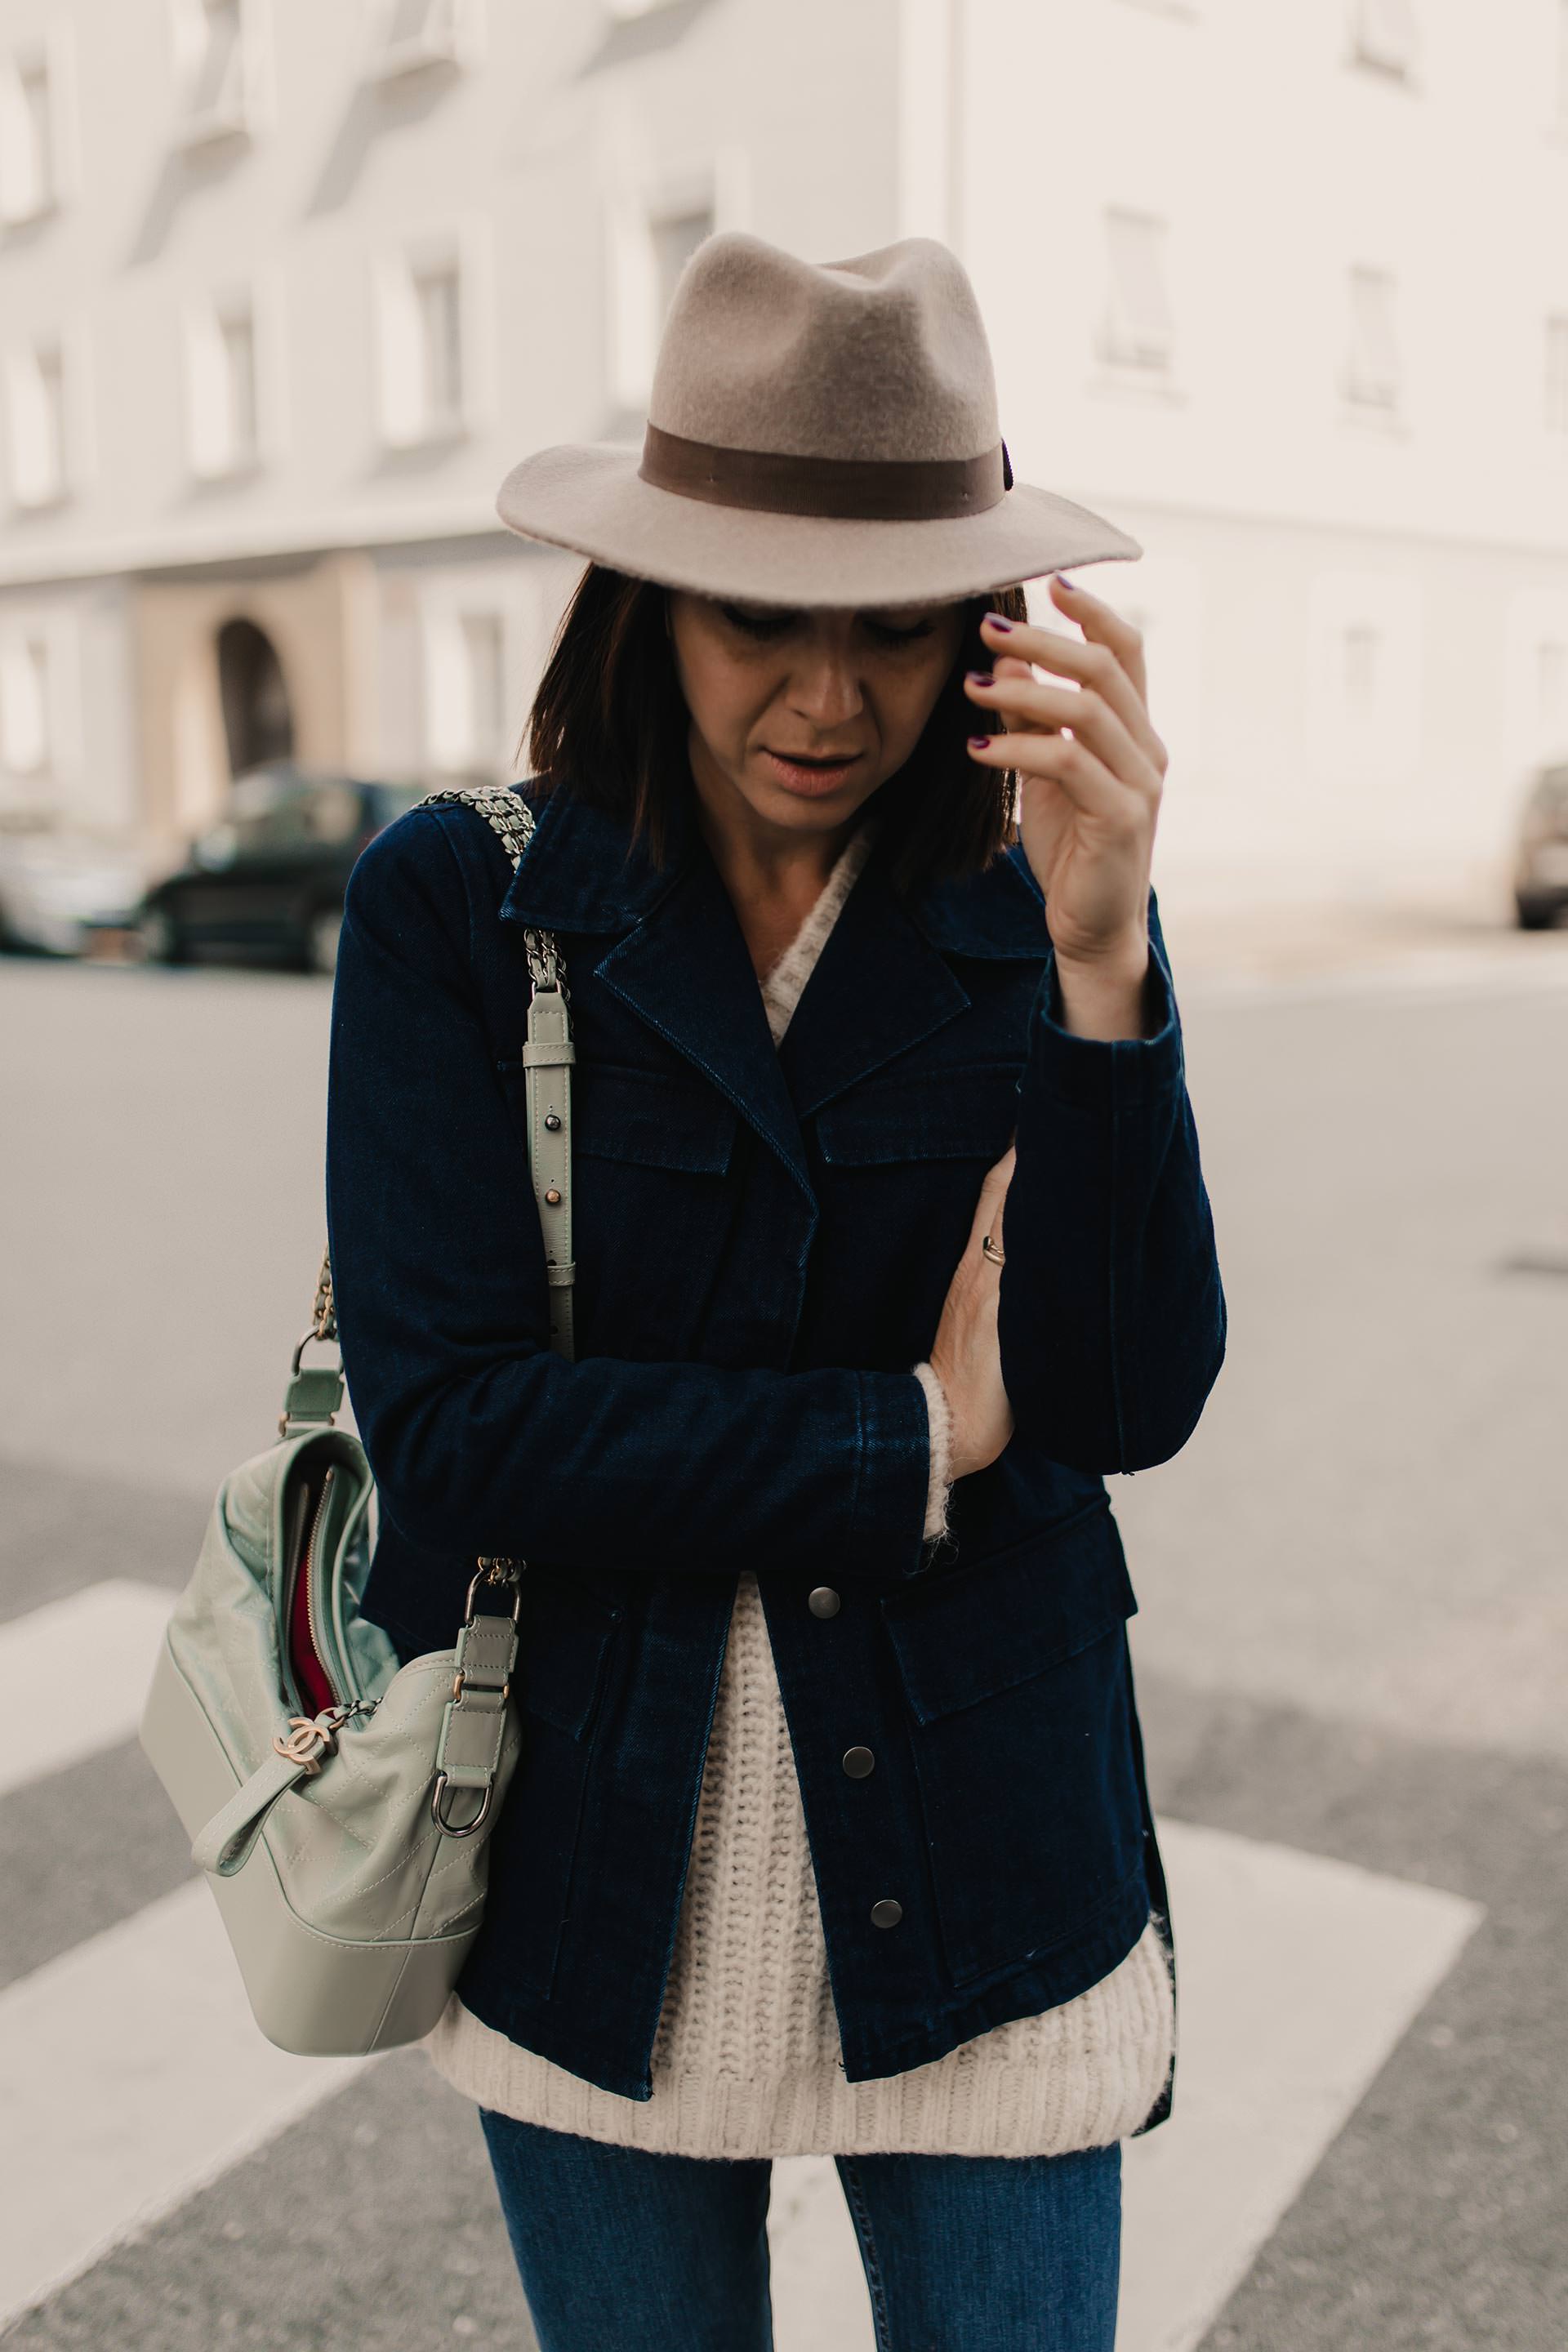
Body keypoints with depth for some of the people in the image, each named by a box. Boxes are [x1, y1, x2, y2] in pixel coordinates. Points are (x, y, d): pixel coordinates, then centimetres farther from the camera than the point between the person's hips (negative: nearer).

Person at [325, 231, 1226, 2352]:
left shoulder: (1025, 917, -4)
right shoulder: (454, 906, -9)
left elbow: (1139, 1401, -12)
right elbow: (449, 1425, -17)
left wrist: (1100, 958, -24)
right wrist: (923, 1435, -13)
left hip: (976, 1871, 1)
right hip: (597, 1888, 0)